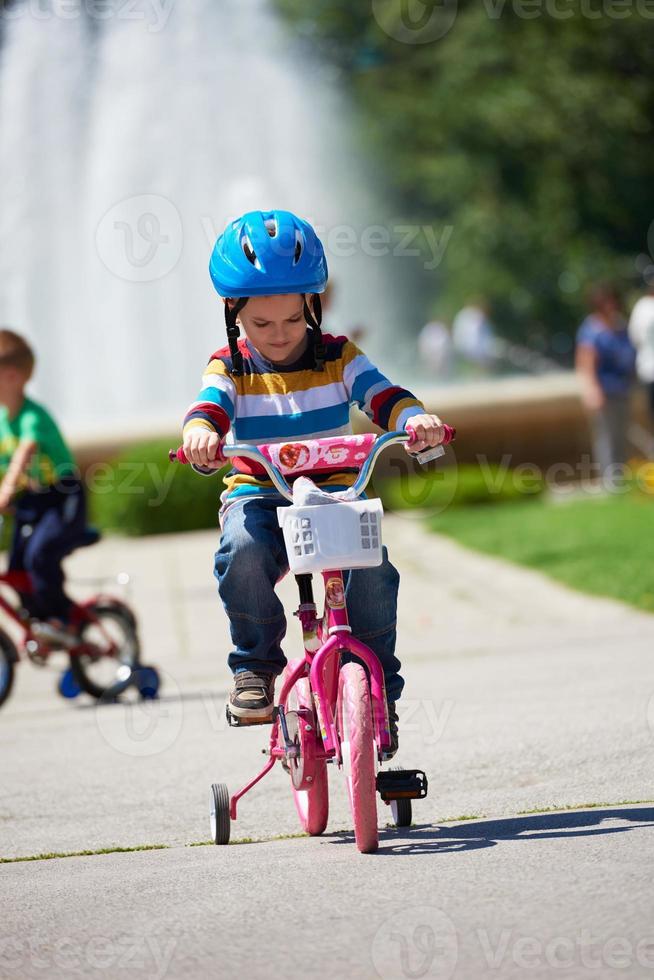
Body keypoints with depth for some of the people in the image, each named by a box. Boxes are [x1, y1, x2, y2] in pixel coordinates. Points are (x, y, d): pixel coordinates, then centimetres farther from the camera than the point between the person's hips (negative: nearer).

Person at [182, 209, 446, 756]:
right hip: (256, 495, 0)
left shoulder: (337, 358, 3)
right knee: (243, 552, -35)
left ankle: (377, 686, -8)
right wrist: (201, 432, -44)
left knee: (370, 565, -29)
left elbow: (381, 395, -12)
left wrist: (417, 419, -36)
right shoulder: (230, 368, 2)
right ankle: (255, 664, -13)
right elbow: (210, 407, -18)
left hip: (334, 489, 0)